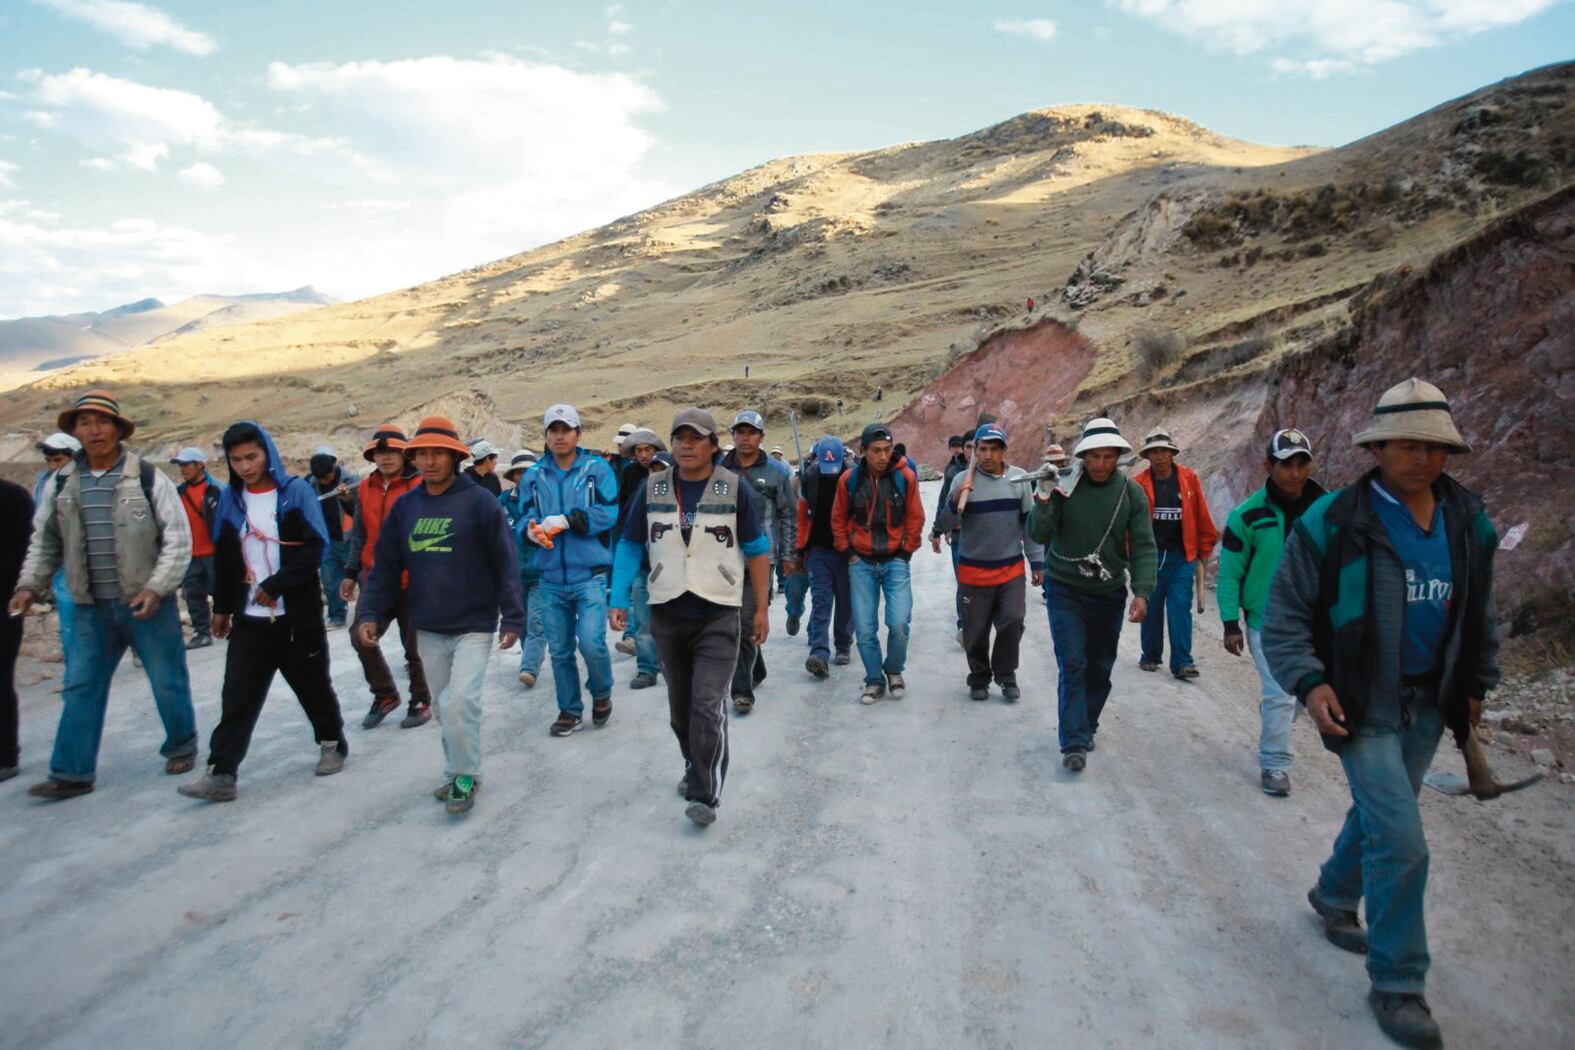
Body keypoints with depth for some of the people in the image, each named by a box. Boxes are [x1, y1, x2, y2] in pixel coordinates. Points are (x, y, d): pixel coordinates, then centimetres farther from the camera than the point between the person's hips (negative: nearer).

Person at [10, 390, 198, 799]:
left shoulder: (147, 478, -8)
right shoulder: (61, 483, 4)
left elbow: (178, 539, -9)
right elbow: (45, 541, 15)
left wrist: (156, 588, -17)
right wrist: (29, 585, 3)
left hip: (147, 604, -4)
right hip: (91, 608, 4)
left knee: (168, 683, 8)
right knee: (80, 689, 7)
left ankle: (182, 747, 28)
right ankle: (72, 773, 16)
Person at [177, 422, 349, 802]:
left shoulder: (297, 492, -7)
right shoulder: (230, 498, 7)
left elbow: (315, 548, -13)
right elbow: (223, 557, 15)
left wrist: (276, 584, -19)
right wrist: (222, 606, 17)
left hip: (297, 616, -3)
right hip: (250, 619, 3)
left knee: (313, 686, 10)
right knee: (237, 695, -1)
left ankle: (333, 743, 30)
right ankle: (221, 773, 2)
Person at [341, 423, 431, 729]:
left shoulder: (419, 486, -9)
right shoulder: (365, 489, 7)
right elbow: (359, 535, 14)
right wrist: (351, 574, 10)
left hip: (411, 582, -5)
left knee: (413, 646, 6)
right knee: (361, 638, 8)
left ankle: (421, 702, 24)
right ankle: (385, 695, 27)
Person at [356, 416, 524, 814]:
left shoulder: (478, 501, -10)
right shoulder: (405, 505, 5)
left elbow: (505, 562, -10)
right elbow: (385, 566, 9)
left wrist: (513, 617, -12)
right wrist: (369, 613, -1)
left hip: (473, 625, -5)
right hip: (428, 628, 5)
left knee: (460, 701, -14)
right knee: (442, 705, 14)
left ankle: (465, 776, 5)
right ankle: (456, 770, 31)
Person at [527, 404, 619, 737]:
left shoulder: (597, 469, -1)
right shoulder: (535, 476, 8)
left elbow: (608, 513, -11)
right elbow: (525, 517, 6)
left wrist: (565, 520, -20)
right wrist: (532, 529, -17)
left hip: (589, 575, -4)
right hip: (552, 578, 4)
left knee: (591, 642, -12)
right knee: (559, 650, 11)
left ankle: (602, 693, 18)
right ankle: (569, 709, 27)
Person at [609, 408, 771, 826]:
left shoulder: (735, 489, -3)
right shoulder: (653, 489, 3)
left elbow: (757, 551, 2)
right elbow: (630, 546, 8)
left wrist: (761, 609, 2)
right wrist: (619, 600, -1)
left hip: (719, 616, -3)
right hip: (667, 615, 4)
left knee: (708, 706, -11)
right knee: (679, 706, 15)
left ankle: (705, 795, -1)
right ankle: (695, 768, 37)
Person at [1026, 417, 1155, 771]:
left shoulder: (1131, 492, -5)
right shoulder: (1063, 486, -9)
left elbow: (1143, 546, -8)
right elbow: (1038, 534, -12)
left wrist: (1142, 591, -20)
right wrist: (1044, 498, -28)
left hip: (1109, 594, 3)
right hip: (1066, 592, -2)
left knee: (1100, 668, 13)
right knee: (1072, 665, -9)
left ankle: (1086, 727, 33)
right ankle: (1074, 743, -6)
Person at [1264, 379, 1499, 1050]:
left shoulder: (1468, 521, 0)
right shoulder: (1331, 524, -17)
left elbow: (1480, 614, 15)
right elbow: (1285, 618, -11)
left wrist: (1476, 685, 17)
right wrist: (1309, 683, -22)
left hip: (1428, 705, 6)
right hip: (1362, 707, -6)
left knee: (1379, 813, 22)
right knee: (1401, 841, -9)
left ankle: (1334, 897, 49)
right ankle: (1397, 987, 8)